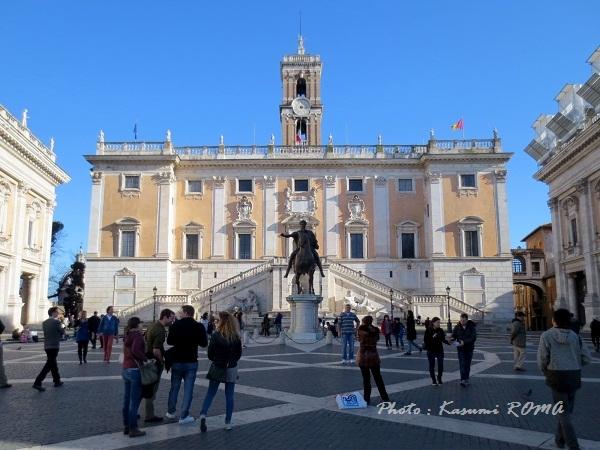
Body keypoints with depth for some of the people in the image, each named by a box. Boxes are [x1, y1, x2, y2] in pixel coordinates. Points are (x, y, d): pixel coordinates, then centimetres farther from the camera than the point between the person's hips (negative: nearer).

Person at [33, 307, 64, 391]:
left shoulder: (44, 323, 9)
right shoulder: (56, 322, -13)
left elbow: (46, 332, 14)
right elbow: (62, 332, -5)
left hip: (47, 346, 8)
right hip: (54, 346, -8)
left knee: (53, 363, 17)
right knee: (49, 365, -5)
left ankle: (57, 381, 26)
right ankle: (37, 383, -12)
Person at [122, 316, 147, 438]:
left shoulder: (127, 336, 12)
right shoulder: (137, 335, -14)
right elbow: (135, 350, -29)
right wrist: (145, 358, -20)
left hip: (126, 369, 9)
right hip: (135, 370, -9)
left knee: (127, 400, 14)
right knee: (135, 401, -3)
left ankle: (126, 426, 22)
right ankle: (133, 429, 0)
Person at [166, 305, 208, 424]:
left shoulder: (175, 325, -8)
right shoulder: (199, 327, -9)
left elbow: (169, 341, -1)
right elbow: (204, 343, -5)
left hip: (177, 361, 1)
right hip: (191, 362, -1)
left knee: (174, 387, 17)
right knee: (188, 389, 3)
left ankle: (171, 412, 28)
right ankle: (184, 416, 3)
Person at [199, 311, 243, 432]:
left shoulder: (216, 335, -13)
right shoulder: (236, 337, -4)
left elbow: (210, 353, -7)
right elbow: (239, 354, 4)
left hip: (217, 368, -2)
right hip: (231, 369, 2)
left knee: (210, 393, 9)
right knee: (229, 396, 10)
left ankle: (203, 415, -10)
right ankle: (228, 422, 13)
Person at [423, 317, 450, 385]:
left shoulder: (440, 330, 2)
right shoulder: (428, 330, -8)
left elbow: (443, 339, 3)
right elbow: (425, 340, -8)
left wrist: (448, 342, -14)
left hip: (439, 350, 3)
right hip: (431, 351, -3)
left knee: (441, 365, -2)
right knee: (432, 366, 5)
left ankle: (439, 378, 21)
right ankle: (433, 380, 20)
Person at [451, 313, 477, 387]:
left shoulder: (472, 327, -10)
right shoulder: (457, 327, -3)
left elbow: (473, 338, -18)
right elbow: (454, 335, 0)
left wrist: (464, 342, -30)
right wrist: (452, 338, -25)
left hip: (469, 348, 0)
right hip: (461, 349, 0)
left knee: (467, 365, 10)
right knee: (462, 364, -10)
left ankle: (466, 379, 24)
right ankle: (463, 380, -15)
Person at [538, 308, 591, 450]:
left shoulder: (546, 336, -7)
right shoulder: (575, 336, 4)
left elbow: (542, 359, -6)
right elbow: (587, 358, 4)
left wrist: (546, 372, 13)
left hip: (557, 376, -4)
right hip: (574, 376, 4)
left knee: (563, 413, 3)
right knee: (567, 410, 20)